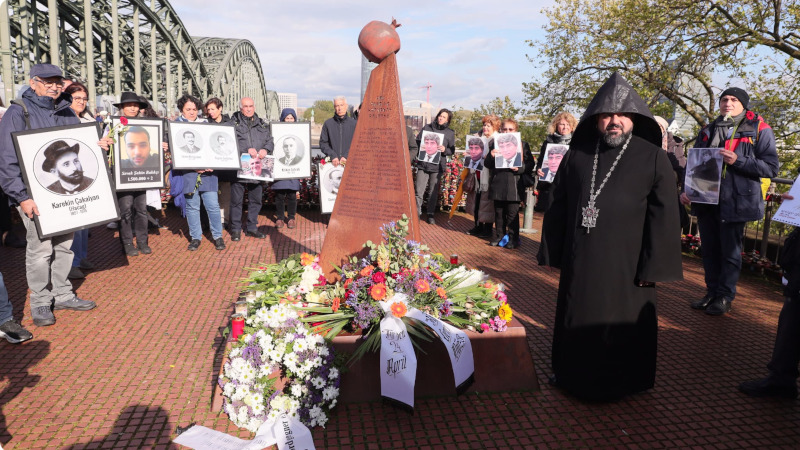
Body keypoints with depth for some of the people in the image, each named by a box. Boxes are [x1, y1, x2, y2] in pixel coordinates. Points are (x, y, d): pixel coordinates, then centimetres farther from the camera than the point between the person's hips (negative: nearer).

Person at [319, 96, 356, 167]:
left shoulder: (353, 123, 8)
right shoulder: (328, 123, 10)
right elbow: (323, 143, 9)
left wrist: (346, 156, -8)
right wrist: (332, 156, -4)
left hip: (349, 162, 0)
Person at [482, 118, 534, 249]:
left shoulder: (522, 145, 5)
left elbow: (530, 164, 3)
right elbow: (487, 165, 10)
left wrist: (519, 168, -15)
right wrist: (491, 156, -10)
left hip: (514, 185, -3)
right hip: (498, 184, 3)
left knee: (512, 214, 0)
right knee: (499, 213, 11)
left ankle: (513, 239, 10)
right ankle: (499, 236, 22)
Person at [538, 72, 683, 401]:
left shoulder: (653, 158, -3)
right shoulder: (577, 155, 6)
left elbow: (664, 215, -6)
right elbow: (558, 205, 9)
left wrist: (653, 266, -10)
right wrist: (551, 252, 8)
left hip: (625, 263, -3)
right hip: (579, 260, 3)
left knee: (620, 324, 8)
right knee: (575, 319, 14)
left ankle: (620, 382, 30)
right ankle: (572, 375, 35)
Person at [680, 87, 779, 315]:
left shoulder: (758, 130, -1)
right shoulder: (708, 131, 13)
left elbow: (771, 167, -7)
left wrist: (738, 161, -19)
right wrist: (686, 189, 3)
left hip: (735, 201, -4)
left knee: (730, 251, 4)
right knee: (710, 249, 11)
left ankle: (725, 297, 15)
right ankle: (712, 292, 23)